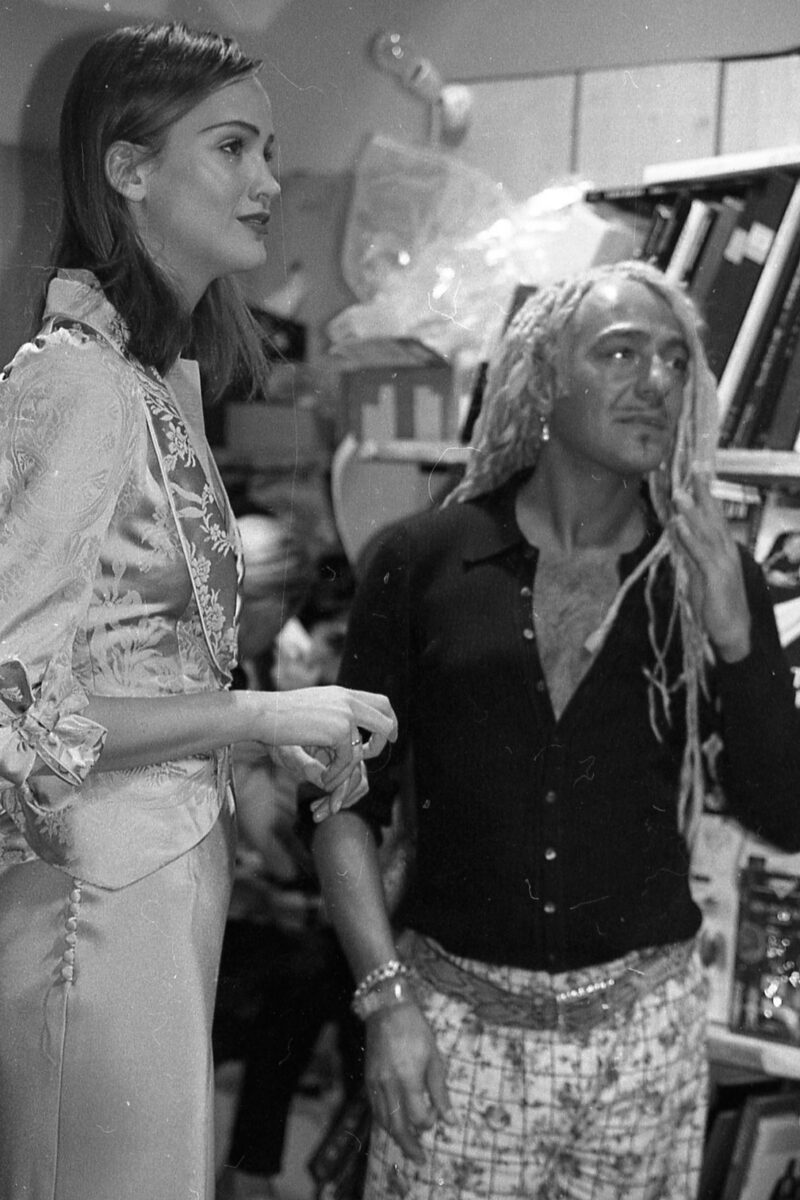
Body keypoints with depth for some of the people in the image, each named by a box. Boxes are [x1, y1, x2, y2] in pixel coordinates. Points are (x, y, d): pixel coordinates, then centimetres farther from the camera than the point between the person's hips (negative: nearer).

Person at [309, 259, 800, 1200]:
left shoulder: (710, 580, 2)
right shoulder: (425, 560, -3)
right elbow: (347, 799, -1)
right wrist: (385, 997, -9)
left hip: (646, 1021, 2)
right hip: (458, 1014, -1)